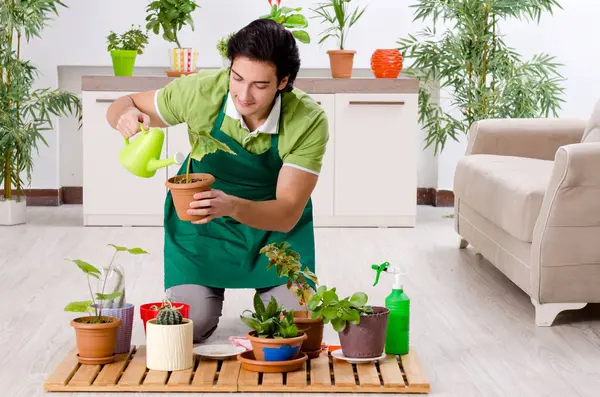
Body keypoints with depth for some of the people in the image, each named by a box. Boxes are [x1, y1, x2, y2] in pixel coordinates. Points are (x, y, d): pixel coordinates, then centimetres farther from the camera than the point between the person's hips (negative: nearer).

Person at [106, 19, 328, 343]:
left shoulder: (309, 121, -29)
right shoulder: (201, 91, -27)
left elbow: (287, 213, -29)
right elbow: (120, 108, -11)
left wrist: (232, 205, -50)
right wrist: (127, 117, -37)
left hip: (276, 226, 0)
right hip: (200, 221, 0)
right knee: (188, 326, -13)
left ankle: (269, 299, 25)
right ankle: (207, 300, 23)